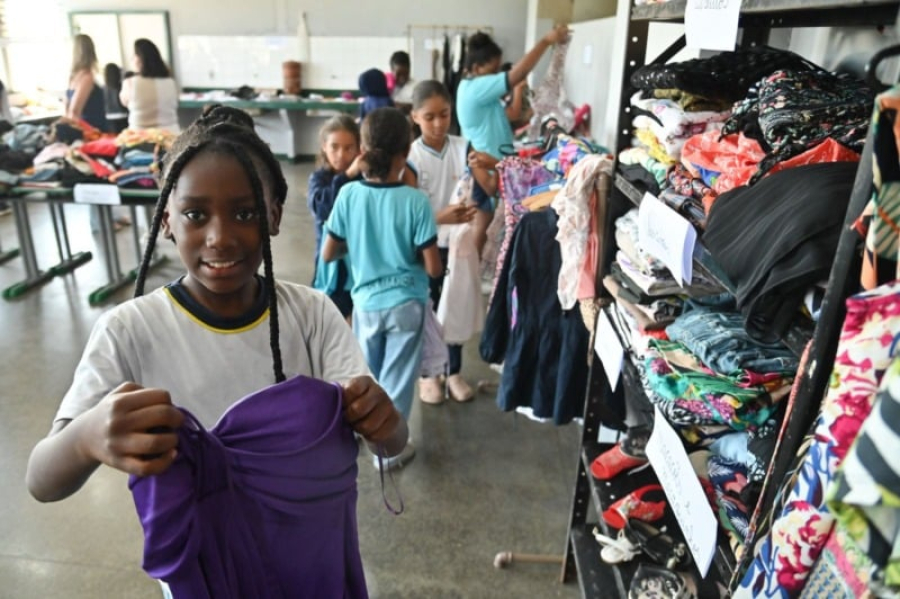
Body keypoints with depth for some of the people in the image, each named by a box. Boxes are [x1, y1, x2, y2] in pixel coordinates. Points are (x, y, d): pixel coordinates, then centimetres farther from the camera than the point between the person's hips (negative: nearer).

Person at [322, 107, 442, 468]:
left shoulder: (348, 194, -12)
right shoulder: (416, 201, -17)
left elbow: (328, 254, -4)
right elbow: (433, 268, -14)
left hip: (365, 301, 3)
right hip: (406, 303, -2)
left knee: (368, 374, 24)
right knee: (396, 379, 12)